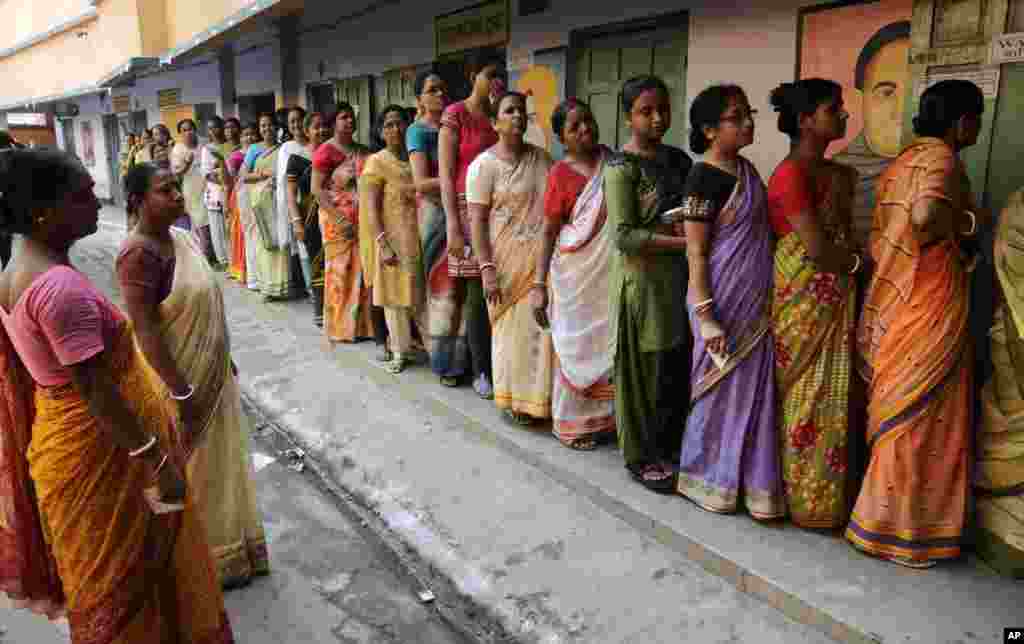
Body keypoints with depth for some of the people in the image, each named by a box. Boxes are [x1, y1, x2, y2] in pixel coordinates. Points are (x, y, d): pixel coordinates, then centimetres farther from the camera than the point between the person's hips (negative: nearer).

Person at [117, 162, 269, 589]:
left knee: (217, 460, 20)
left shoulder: (178, 238, 5)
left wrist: (225, 360, 17)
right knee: (190, 471, 8)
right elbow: (146, 332, -25)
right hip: (179, 378, -9)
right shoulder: (140, 254, -23)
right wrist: (179, 393, -23)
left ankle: (223, 547, 39)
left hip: (210, 373, 9)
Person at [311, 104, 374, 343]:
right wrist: (339, 219, -17)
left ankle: (361, 323, 17)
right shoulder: (325, 151, -5)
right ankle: (340, 327, 11)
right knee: (340, 272, 1)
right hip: (337, 219, -5)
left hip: (363, 219, 5)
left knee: (362, 269, 5)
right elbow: (317, 189, -10)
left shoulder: (363, 151, 13)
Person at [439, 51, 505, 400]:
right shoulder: (456, 114, -1)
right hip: (469, 210, -4)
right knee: (477, 292, -1)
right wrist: (453, 225, -14)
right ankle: (481, 370, 10)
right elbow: (446, 174, -8)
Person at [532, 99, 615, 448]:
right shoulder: (561, 175, -9)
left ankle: (605, 416, 29)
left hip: (614, 272, 5)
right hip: (578, 275, -5)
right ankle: (572, 423, 21)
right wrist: (539, 284, -13)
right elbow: (548, 233, -8)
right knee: (578, 347, 5)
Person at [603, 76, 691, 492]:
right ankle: (641, 455, 20)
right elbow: (623, 236, -18)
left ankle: (669, 445, 30)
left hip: (679, 276, 7)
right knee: (645, 370, 4)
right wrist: (684, 242, -20)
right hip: (642, 279, -6)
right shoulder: (621, 167, -12)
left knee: (678, 367, 12)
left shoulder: (679, 159, 10)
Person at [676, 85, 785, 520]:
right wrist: (705, 317, -21)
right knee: (722, 389, 4)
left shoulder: (746, 168, 11)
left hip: (756, 301, 8)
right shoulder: (704, 177, -15)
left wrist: (764, 297, 17)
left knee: (753, 388, 14)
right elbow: (695, 254, -17)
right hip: (725, 300, -8)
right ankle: (710, 481, 22)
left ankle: (750, 481, 28)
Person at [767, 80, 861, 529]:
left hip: (830, 299, 9)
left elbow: (841, 235, 14)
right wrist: (861, 261, -5)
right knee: (808, 396, 2)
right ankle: (808, 501, 17)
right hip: (804, 300, -9)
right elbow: (819, 249, -19)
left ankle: (821, 491, 29)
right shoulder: (791, 175, -17)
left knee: (825, 393, 15)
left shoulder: (833, 172, 11)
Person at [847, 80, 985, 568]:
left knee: (895, 410, 16)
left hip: (891, 298, 9)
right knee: (920, 416, 0)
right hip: (929, 302, -9)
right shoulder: (940, 156, -12)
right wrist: (968, 221, -11)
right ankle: (894, 529, 10)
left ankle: (885, 514, 28)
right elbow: (926, 217, -30)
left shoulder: (901, 162, 15)